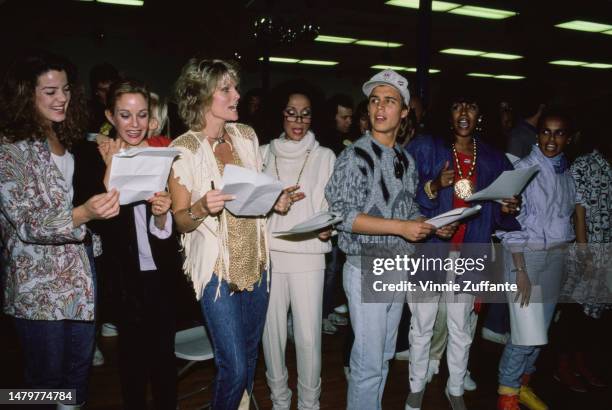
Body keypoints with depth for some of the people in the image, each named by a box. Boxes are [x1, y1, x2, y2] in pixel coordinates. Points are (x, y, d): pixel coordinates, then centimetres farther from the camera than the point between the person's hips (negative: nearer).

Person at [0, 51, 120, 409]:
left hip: (80, 273, 6)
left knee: (80, 368, 19)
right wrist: (83, 214, -36)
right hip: (39, 284, -6)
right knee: (48, 378, 11)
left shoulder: (68, 139, 7)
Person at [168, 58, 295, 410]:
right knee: (234, 367, -3)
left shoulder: (246, 135, 5)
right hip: (217, 266, -5)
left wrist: (276, 200, -5)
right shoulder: (184, 149, -11)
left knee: (250, 355, 17)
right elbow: (181, 221, -8)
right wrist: (202, 207, -28)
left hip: (256, 261, 5)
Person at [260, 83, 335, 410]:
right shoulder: (265, 154, 10)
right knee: (272, 331, 8)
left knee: (308, 336, -1)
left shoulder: (325, 157, 5)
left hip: (308, 254, -1)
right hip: (269, 253, 2)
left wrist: (328, 227, -17)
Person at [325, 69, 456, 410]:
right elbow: (343, 216, -20)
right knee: (369, 361, -1)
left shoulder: (407, 160, 10)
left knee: (385, 355, 18)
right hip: (367, 268, -7)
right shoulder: (355, 157, -12)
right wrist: (400, 227, -22)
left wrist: (433, 226, -1)